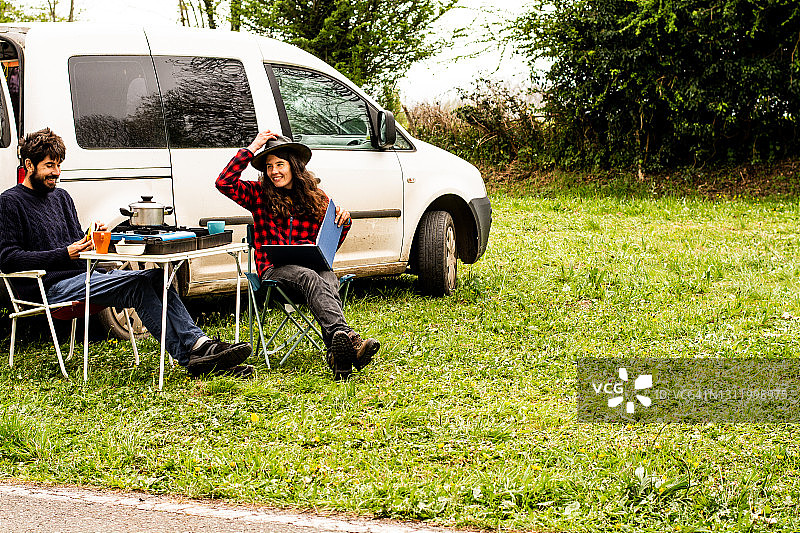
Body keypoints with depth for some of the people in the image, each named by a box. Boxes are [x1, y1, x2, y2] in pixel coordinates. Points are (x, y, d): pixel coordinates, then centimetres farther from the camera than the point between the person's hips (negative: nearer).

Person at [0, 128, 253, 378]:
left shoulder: (61, 197, 24)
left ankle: (200, 344, -32)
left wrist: (90, 238, 1)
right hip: (50, 288, -8)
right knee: (137, 284, -28)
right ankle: (191, 358, -34)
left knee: (156, 278, -18)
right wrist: (65, 254, -14)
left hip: (84, 276, 8)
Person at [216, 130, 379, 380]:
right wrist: (251, 149, -1)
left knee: (328, 279, -36)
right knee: (308, 277, -37)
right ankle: (345, 336, -63)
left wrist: (343, 222, 0)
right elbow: (224, 183, -6)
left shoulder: (317, 198, 18)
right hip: (275, 269, -2)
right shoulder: (259, 195, 12)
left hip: (313, 264, 2)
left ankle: (338, 353, -62)